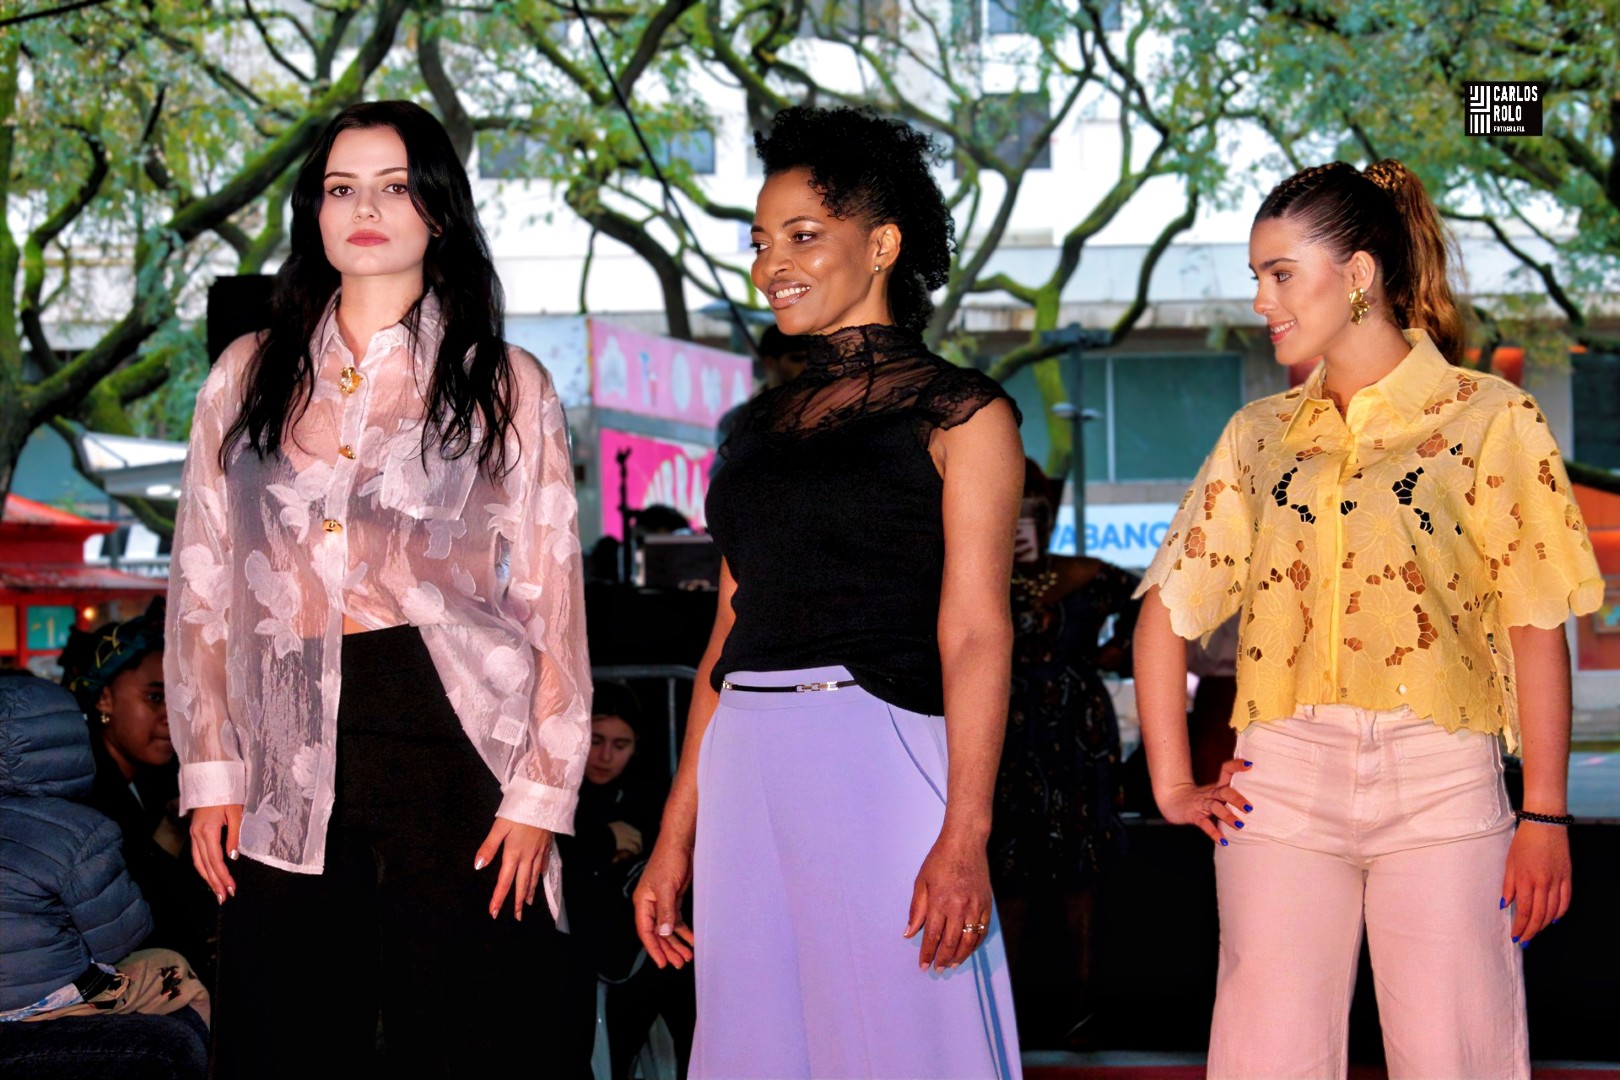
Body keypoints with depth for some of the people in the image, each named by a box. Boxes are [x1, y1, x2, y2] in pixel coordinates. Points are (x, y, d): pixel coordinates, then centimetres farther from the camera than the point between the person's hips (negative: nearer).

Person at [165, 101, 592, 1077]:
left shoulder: (508, 386, 7)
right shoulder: (249, 378, 13)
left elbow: (554, 602, 3)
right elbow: (201, 590, 13)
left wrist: (542, 793, -5)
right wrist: (209, 773, 4)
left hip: (452, 741, -2)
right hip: (286, 770, 2)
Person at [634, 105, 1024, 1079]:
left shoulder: (958, 412, -1)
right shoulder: (763, 426, 17)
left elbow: (975, 634, -8)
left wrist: (965, 836, -18)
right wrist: (677, 835, 13)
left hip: (881, 762, -6)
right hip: (745, 774, 6)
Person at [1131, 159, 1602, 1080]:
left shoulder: (1490, 418, 3)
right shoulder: (1261, 434, 14)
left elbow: (1537, 625, -2)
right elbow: (1170, 608, 16)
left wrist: (1545, 815, -7)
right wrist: (1174, 785, 8)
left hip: (1439, 781, -3)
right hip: (1281, 782, 3)